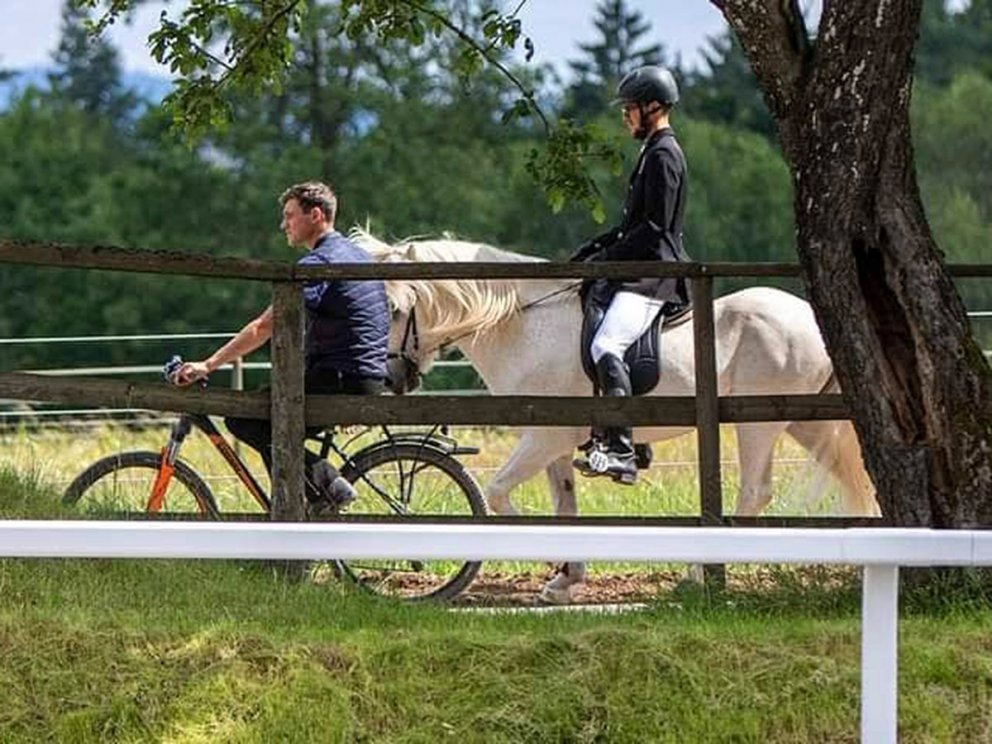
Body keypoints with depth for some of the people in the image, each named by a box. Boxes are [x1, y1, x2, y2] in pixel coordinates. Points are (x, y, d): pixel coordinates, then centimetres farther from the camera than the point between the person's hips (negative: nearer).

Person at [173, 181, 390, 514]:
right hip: (370, 382, 10)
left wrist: (209, 365, -17)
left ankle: (323, 484, -12)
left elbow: (264, 328, -19)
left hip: (339, 383, -10)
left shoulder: (317, 264, -14)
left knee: (243, 419, -8)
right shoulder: (358, 254, 17)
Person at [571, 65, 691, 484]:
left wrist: (606, 258, -16)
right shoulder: (654, 152, 21)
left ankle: (621, 453, -36)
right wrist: (590, 251, 16)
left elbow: (654, 229, -19)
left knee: (605, 347, -27)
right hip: (640, 272, 12)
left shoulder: (663, 155, -11)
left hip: (653, 273, -12)